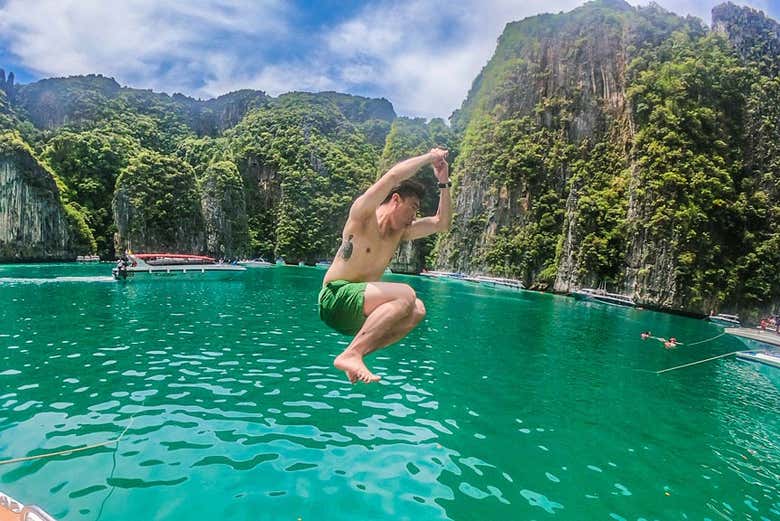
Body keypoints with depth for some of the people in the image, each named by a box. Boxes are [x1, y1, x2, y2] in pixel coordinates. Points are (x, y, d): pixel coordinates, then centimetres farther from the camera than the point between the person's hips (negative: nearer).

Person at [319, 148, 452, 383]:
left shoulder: (401, 232, 15)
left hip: (354, 307, 9)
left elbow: (442, 223, 17)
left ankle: (358, 352, -5)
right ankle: (350, 354, -27)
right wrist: (429, 157, -7)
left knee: (417, 310, -1)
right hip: (335, 298, -9)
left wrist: (444, 183, 9)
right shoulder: (362, 215, -7)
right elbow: (393, 176, -20)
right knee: (406, 295, -24)